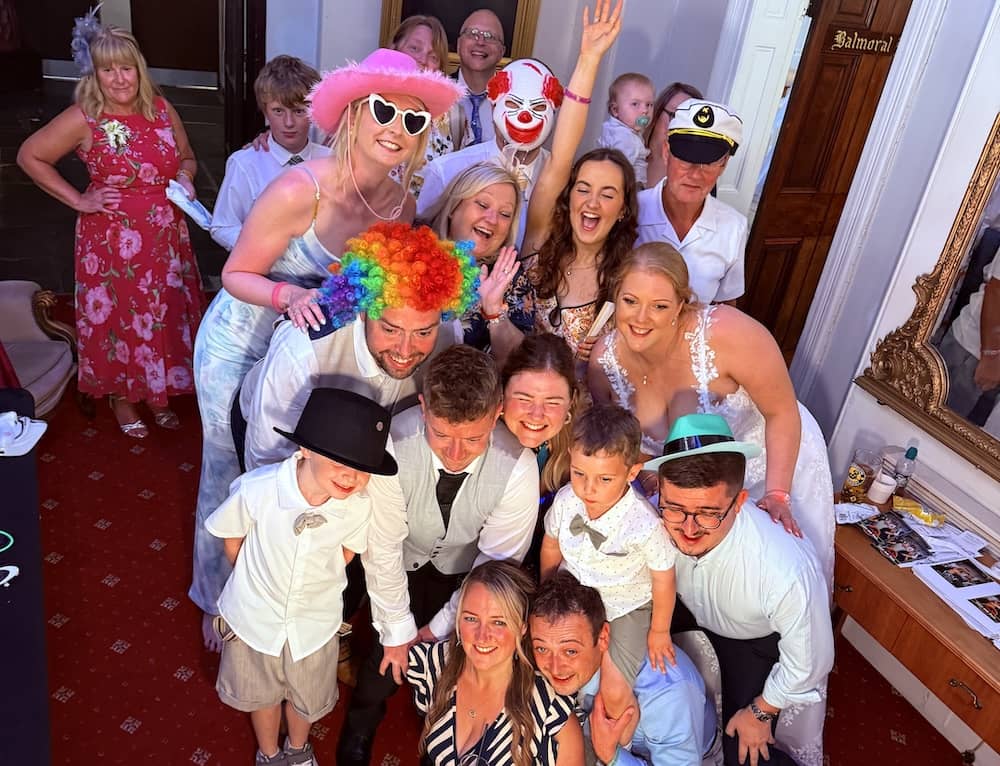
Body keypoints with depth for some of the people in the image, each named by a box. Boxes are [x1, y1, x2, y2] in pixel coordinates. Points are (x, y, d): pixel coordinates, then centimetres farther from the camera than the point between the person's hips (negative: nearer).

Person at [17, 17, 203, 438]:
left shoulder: (162, 108, 0)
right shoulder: (84, 119, -12)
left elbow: (186, 157, 14)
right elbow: (29, 156, -5)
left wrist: (185, 179, -7)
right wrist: (77, 200, -10)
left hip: (166, 238, 4)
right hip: (111, 241, -4)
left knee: (166, 314, 13)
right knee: (117, 318, 9)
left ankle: (158, 392, 35)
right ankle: (123, 398, 31)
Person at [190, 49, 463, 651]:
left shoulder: (403, 206, -10)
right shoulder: (301, 190, -28)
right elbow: (236, 274, -19)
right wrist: (290, 296, -37)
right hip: (239, 349, -4)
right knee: (232, 480, 12)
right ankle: (217, 601, 39)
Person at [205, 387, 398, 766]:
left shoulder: (360, 505, -29)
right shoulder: (257, 489, -34)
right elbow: (231, 536, -11)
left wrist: (316, 582, -2)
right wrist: (257, 580, -2)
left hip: (314, 622, 1)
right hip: (255, 616, -1)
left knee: (307, 698, 28)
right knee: (261, 694, 27)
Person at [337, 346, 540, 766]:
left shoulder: (518, 468, -34)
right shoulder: (392, 446, -37)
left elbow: (497, 563, -19)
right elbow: (382, 549, -23)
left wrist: (439, 628, -11)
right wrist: (398, 632, -14)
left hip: (464, 573, 1)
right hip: (403, 563, 0)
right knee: (389, 659, 1)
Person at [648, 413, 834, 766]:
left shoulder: (785, 572, -45)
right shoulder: (658, 521, -35)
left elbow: (808, 663, -25)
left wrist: (760, 712, -9)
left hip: (756, 639, -3)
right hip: (686, 605, 3)